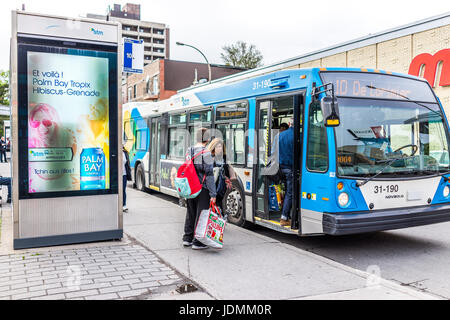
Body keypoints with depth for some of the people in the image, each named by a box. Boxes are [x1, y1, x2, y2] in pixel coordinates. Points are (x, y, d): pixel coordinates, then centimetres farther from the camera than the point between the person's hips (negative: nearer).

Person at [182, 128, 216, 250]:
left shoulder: (189, 151, 5)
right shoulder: (206, 153, -16)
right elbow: (209, 175, -17)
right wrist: (213, 194, -14)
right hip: (202, 189, -7)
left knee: (190, 213, 18)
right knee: (201, 214, 2)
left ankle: (187, 238, 29)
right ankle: (197, 242, 9)